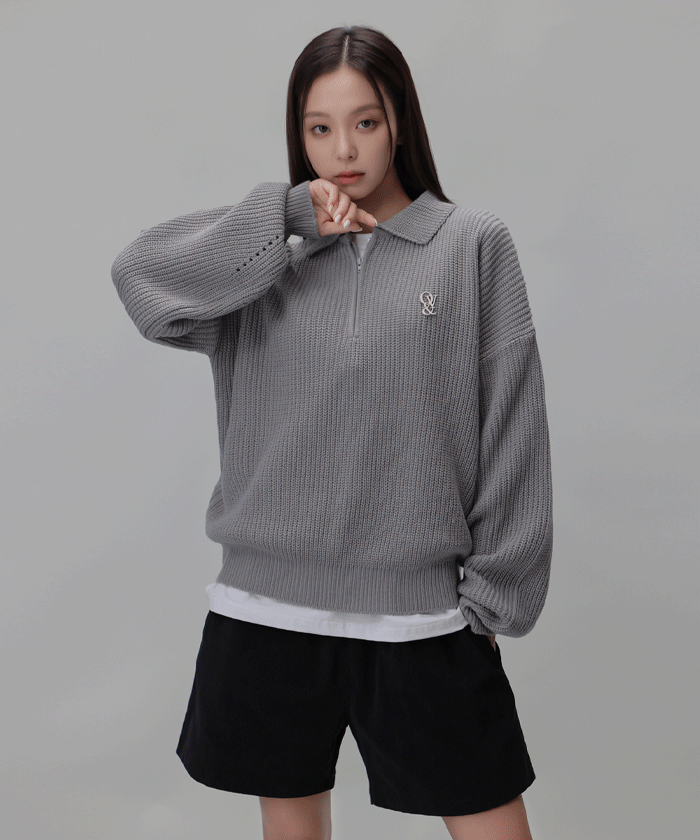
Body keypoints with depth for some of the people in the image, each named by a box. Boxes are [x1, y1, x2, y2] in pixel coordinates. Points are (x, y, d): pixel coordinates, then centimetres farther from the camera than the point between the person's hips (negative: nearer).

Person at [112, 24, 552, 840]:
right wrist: (287, 215, -13)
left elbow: (511, 427, -1)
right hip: (270, 604, 3)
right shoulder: (270, 257, 6)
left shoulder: (473, 244, 0)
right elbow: (140, 277, -9)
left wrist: (496, 591, -3)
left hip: (422, 607, -2)